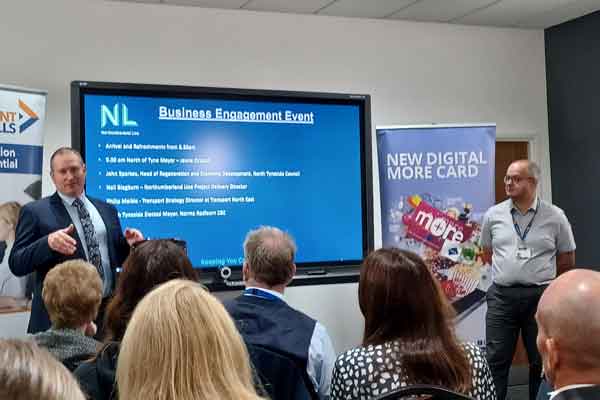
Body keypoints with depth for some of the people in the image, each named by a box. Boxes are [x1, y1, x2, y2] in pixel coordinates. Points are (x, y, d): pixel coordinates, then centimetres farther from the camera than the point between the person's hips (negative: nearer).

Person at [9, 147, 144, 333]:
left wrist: (129, 245, -4)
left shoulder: (106, 210, 12)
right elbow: (16, 264, -7)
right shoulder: (35, 211, -1)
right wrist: (48, 243, -24)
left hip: (107, 310, 4)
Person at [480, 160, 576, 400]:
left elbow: (567, 260, 7)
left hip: (541, 296, -1)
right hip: (502, 296, 1)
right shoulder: (493, 215, 3)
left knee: (542, 360, 10)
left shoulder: (555, 216, -2)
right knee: (496, 359, 2)